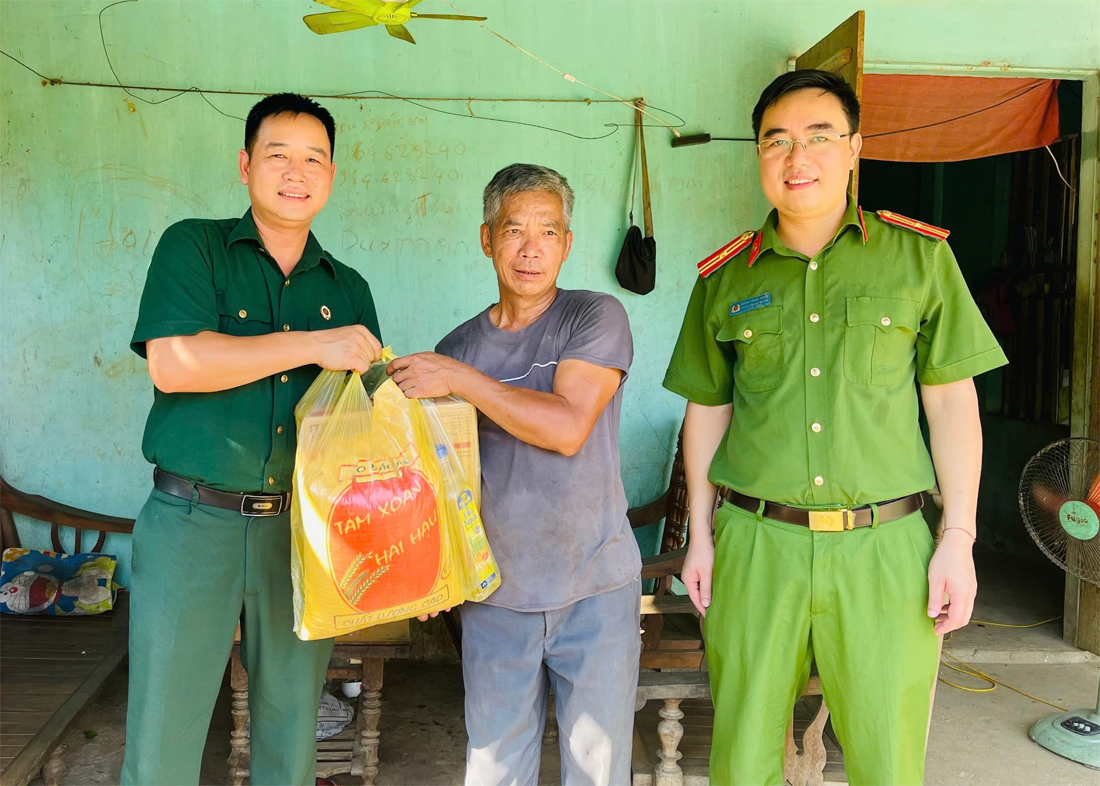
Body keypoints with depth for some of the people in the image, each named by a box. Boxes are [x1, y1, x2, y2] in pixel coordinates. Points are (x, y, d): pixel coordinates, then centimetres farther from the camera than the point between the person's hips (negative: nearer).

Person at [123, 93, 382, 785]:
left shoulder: (348, 289, 12)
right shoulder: (193, 247, 2)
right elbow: (172, 361, -15)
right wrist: (316, 345, -17)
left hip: (303, 527, 3)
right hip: (194, 520, -3)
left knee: (291, 727, 13)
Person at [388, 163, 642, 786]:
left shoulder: (597, 317, -4)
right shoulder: (459, 345, 7)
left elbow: (568, 428, -18)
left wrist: (458, 379, -16)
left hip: (595, 586, -2)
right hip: (495, 593, 3)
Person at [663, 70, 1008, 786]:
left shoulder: (919, 256, 3)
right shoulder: (726, 278, 7)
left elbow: (953, 404, 4)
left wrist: (959, 538, -1)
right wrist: (701, 536, 10)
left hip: (884, 547, -1)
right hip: (756, 545, 1)